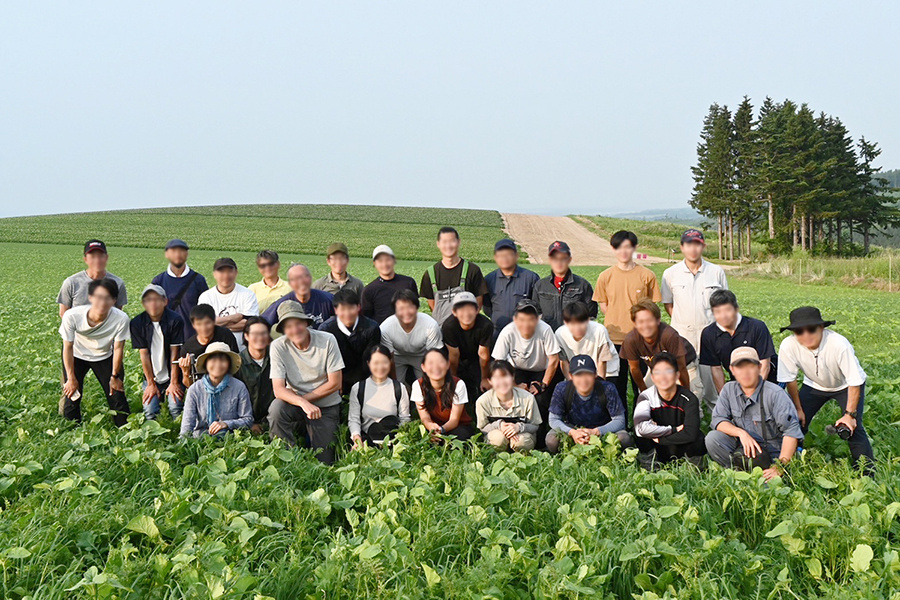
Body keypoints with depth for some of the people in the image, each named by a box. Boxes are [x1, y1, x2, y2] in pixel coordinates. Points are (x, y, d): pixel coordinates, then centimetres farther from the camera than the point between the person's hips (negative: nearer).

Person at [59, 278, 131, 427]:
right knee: (72, 396, -2)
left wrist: (115, 376, -6)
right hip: (77, 355, 0)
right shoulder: (72, 316, -34)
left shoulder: (121, 319, -34)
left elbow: (118, 349, -17)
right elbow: (68, 348, -18)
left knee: (117, 396, -1)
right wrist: (71, 378, -10)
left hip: (104, 357, 1)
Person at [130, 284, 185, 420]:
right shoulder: (137, 323, -6)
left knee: (176, 408, -18)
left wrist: (174, 382, -10)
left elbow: (174, 353, -11)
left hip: (172, 375, -2)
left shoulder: (174, 320, -12)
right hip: (151, 377, 2)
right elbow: (144, 354, -6)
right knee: (150, 411, -13)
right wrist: (151, 384, -5)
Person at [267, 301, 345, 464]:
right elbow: (278, 390, -20)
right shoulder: (278, 347, -14)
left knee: (323, 462, -4)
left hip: (326, 407, 0)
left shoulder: (327, 340, -14)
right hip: (295, 402, 0)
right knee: (276, 408, -32)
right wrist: (303, 403, -37)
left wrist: (305, 398, -16)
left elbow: (335, 383, -12)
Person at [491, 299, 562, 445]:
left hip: (542, 371, -1)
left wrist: (543, 385, -17)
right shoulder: (507, 333, -27)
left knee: (541, 400, -22)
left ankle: (539, 439, -2)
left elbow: (554, 360, -18)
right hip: (518, 371, 1)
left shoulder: (545, 330, -30)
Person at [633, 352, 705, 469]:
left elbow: (691, 434, -29)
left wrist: (660, 438, -23)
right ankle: (651, 468, -5)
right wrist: (674, 430, -27)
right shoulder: (646, 397, -15)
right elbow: (641, 427, -33)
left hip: (682, 449, 0)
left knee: (697, 440, -33)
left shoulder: (689, 399, -17)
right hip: (659, 452, 0)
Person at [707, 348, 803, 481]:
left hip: (772, 452, -4)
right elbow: (717, 420, -3)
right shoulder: (729, 390, 1)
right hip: (744, 447, 4)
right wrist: (741, 432, -23)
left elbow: (791, 431, -19)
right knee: (712, 438, -21)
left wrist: (779, 466, -26)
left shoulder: (775, 393, -15)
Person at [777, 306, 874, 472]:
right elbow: (790, 380, -15)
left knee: (853, 429, -16)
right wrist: (798, 409, -7)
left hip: (846, 386, -3)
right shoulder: (788, 346, -31)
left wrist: (849, 414, -25)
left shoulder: (839, 344, -38)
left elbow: (855, 382, -26)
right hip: (814, 385, 3)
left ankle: (868, 476, -1)